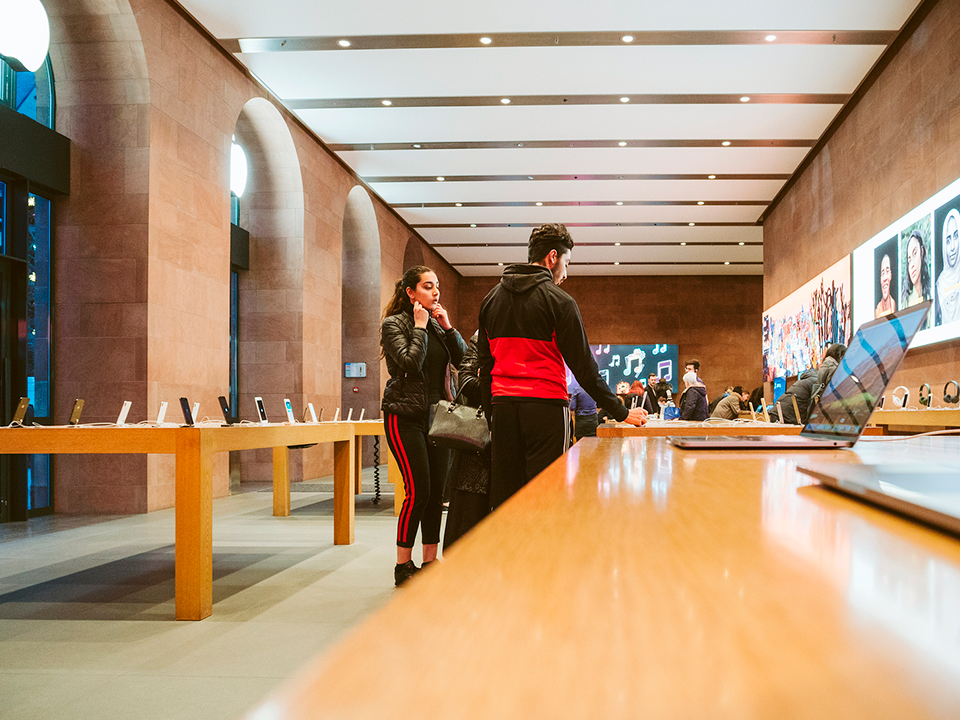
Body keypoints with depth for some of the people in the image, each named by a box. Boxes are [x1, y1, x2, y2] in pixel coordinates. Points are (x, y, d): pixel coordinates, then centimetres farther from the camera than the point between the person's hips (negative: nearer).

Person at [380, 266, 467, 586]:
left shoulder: (436, 324, 15)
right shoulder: (394, 324, -4)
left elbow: (462, 357, 9)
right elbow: (410, 362, -19)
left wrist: (447, 327, -1)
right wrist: (419, 327, -11)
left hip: (436, 415, 7)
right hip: (405, 416, -7)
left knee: (436, 492, 5)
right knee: (418, 491, -10)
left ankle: (430, 561, 14)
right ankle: (403, 566, 1)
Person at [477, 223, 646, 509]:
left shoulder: (491, 298, 13)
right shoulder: (558, 300, -4)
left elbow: (485, 362, 13)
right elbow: (583, 365, -5)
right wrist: (621, 412, 1)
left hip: (503, 406, 5)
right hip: (545, 407, -5)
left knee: (504, 497, 6)